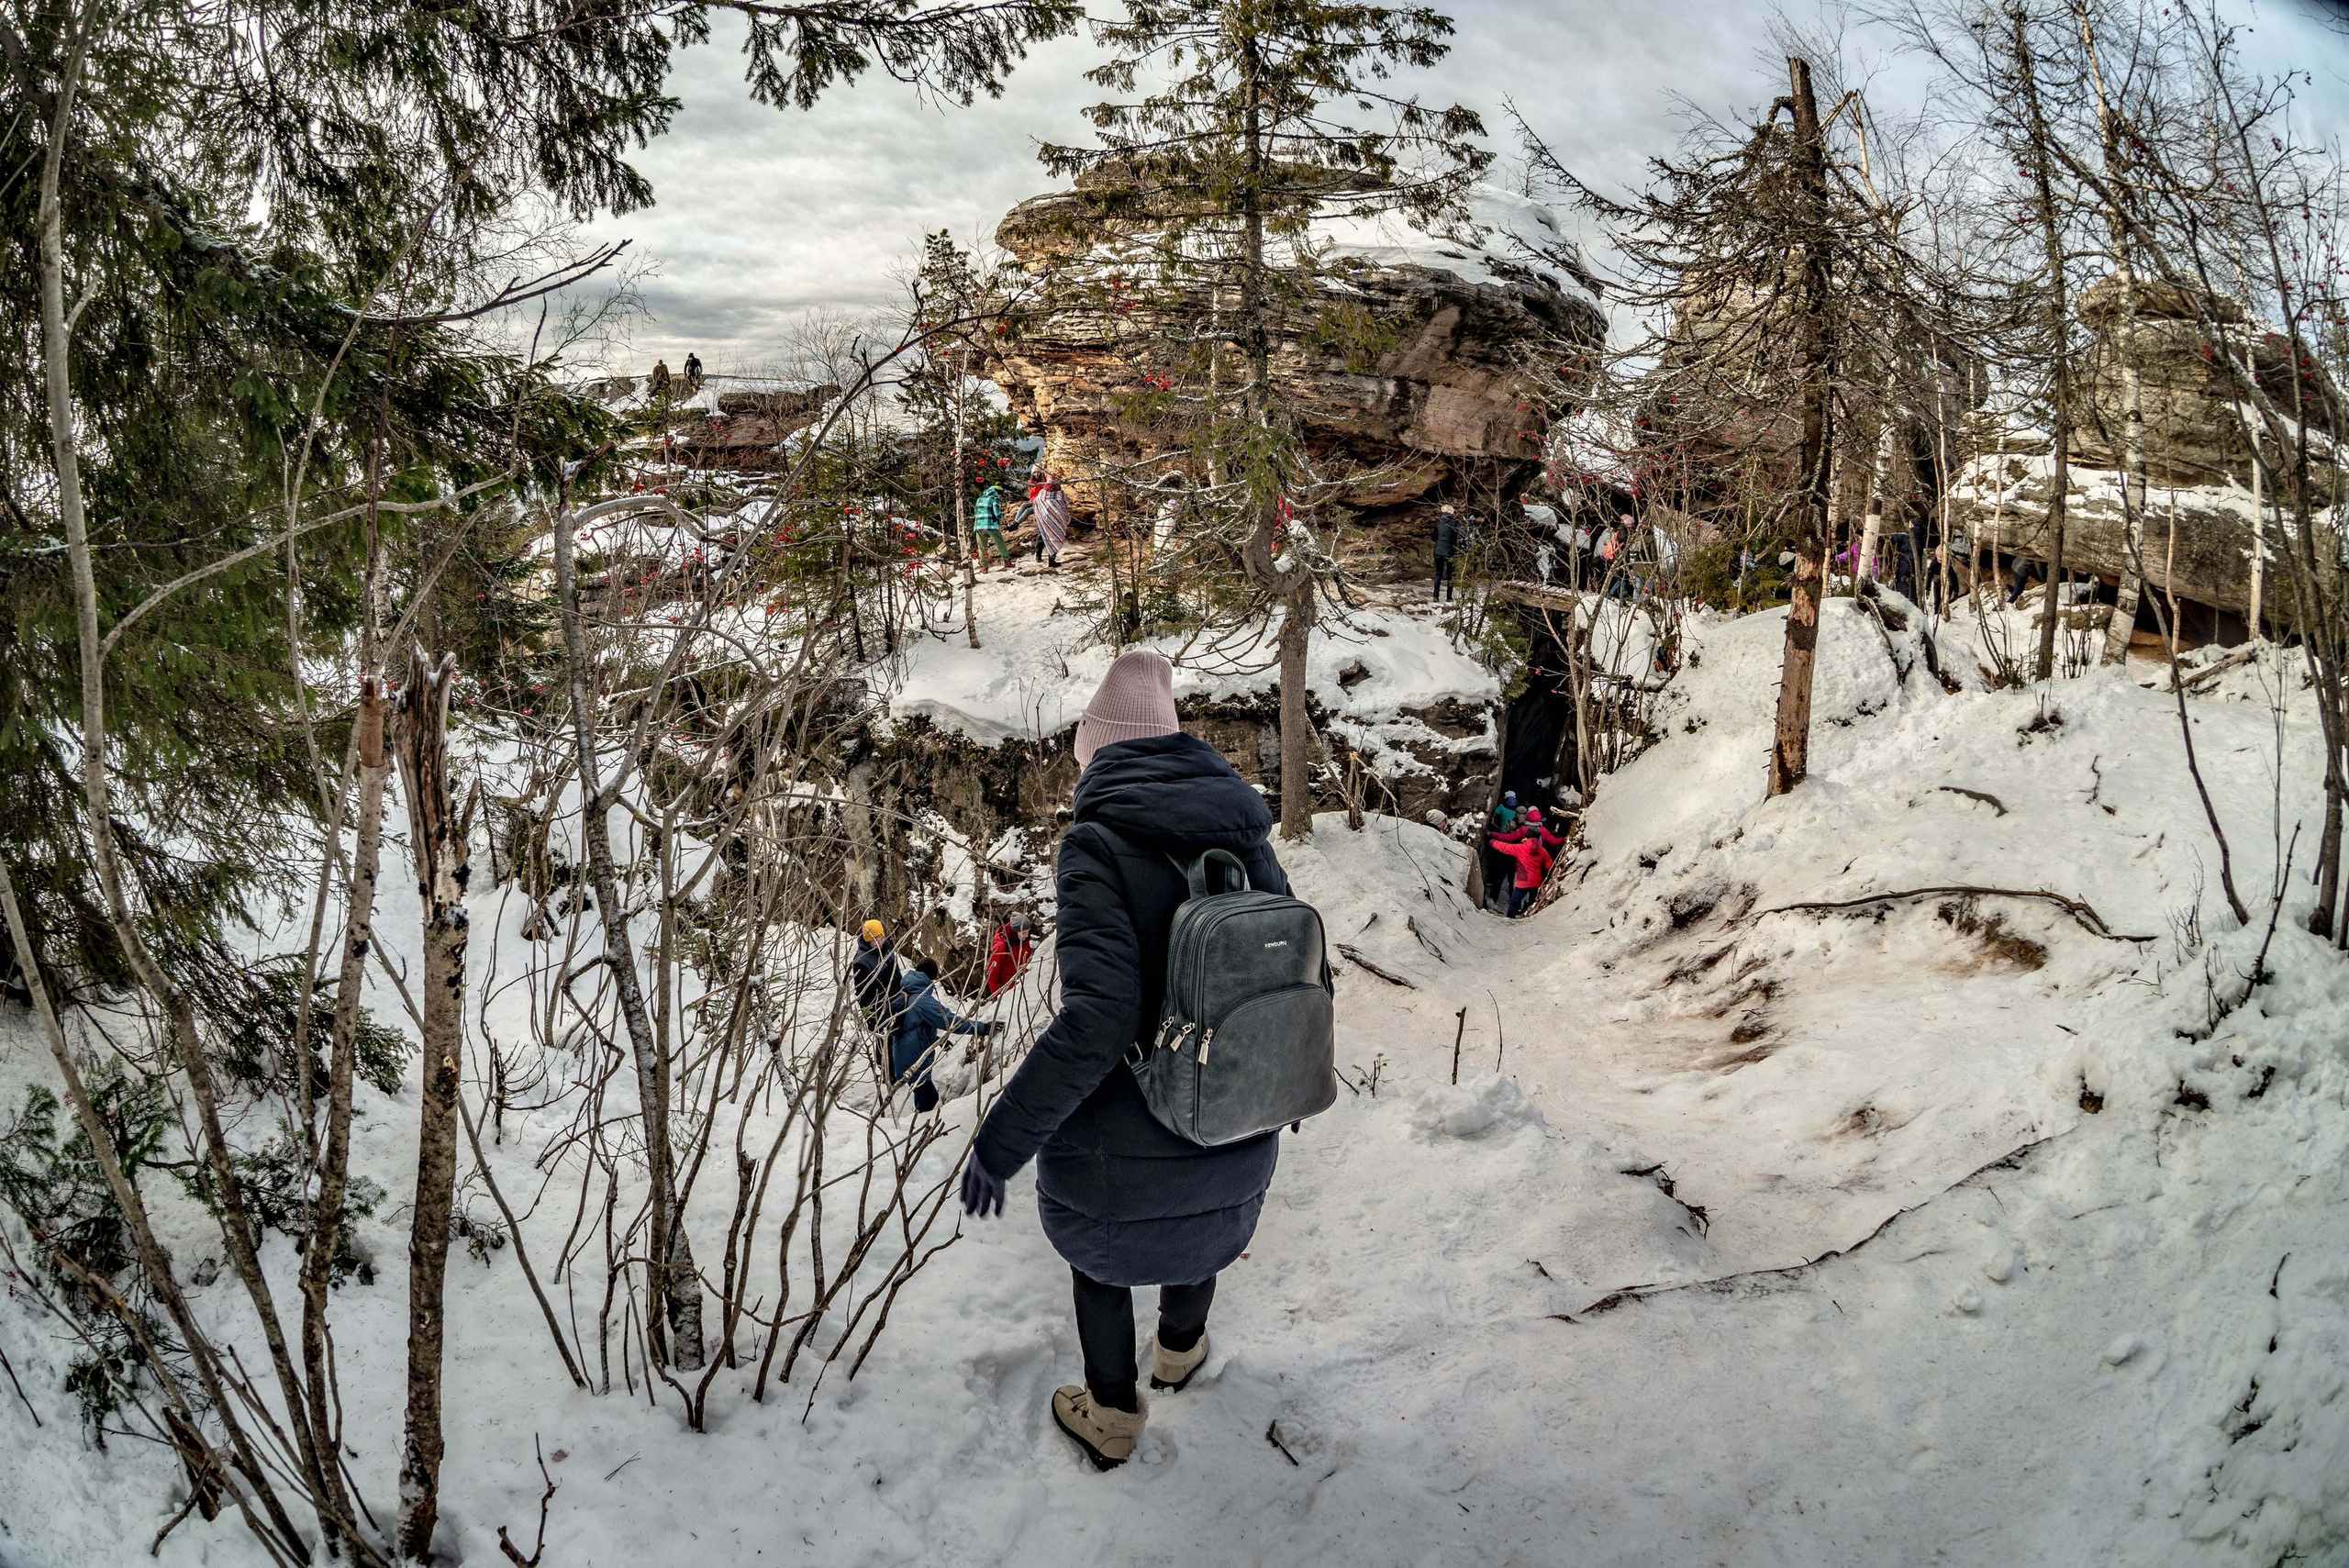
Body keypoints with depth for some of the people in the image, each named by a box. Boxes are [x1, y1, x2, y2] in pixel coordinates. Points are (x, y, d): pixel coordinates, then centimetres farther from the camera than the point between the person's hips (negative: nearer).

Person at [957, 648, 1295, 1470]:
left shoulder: (1099, 844, -20)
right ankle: (1180, 1349, 62)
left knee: (1101, 1249, 28)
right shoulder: (1247, 836, -3)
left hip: (1117, 1151, -4)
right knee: (1203, 1231, 36)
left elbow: (1098, 1017, -29)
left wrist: (1002, 1139, -21)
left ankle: (1112, 1418, 46)